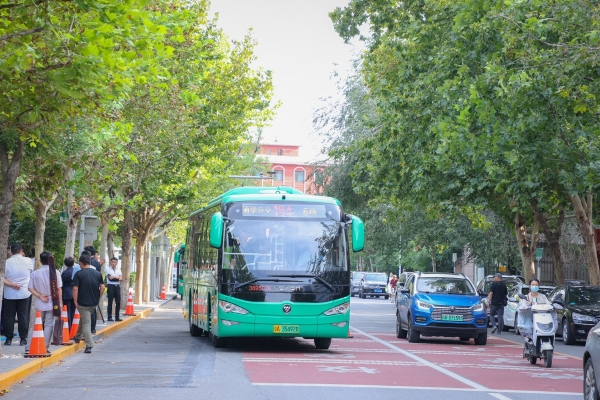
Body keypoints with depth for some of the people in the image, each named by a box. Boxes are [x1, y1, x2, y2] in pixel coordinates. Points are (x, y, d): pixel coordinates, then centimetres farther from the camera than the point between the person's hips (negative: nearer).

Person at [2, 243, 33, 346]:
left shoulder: (7, 262, -7)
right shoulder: (27, 261, -5)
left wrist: (11, 284, -10)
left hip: (9, 294, -1)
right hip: (24, 294, 1)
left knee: (9, 316, 6)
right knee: (23, 316, 5)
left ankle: (9, 338, 7)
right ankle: (23, 338, 6)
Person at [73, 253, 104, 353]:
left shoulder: (79, 274, -10)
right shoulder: (98, 273, 3)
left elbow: (75, 289, -15)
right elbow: (102, 287, 3)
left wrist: (75, 301, -6)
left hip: (83, 303, -5)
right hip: (94, 303, 5)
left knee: (86, 323, -1)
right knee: (83, 319, 27)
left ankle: (89, 345, -8)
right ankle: (78, 337, 41)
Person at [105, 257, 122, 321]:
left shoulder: (118, 269, 14)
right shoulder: (108, 268, 0)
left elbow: (121, 278, 2)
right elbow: (110, 277, -12)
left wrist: (113, 277, -14)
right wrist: (117, 277, -7)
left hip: (117, 286, 4)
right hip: (111, 286, -4)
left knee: (118, 302, 2)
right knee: (110, 302, -3)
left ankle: (117, 317, 8)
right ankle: (109, 317, 0)